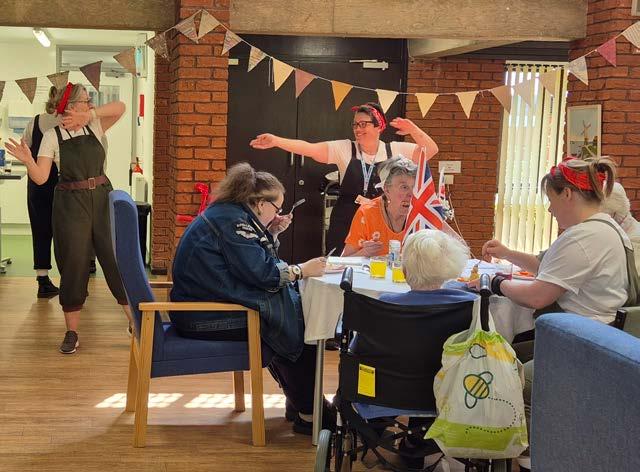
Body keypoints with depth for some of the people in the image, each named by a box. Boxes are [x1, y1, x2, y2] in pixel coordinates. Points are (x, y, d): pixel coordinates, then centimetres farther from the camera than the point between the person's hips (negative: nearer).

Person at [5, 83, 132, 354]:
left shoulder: (94, 127, 4)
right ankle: (72, 332, 11)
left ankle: (134, 319, 13)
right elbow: (41, 177, -11)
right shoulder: (52, 136, -4)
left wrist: (89, 115, -17)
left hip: (102, 199, 2)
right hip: (71, 204, -2)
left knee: (116, 256, 2)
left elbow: (119, 108, -10)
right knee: (73, 264, 1)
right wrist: (28, 161, -31)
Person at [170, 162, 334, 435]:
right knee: (299, 320, -10)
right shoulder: (231, 219, -15)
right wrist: (302, 270, -14)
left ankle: (298, 401, 13)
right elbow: (259, 272, -22)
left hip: (203, 307, 11)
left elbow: (255, 260, 23)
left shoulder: (228, 214, 17)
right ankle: (307, 414, -6)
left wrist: (272, 234, 11)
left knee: (297, 308, 9)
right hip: (207, 318, -11)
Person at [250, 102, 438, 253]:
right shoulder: (344, 149, -1)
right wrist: (276, 141, -23)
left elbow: (431, 150, 1)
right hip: (345, 226, 0)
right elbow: (308, 148, -11)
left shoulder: (395, 150, 2)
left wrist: (413, 130, -16)